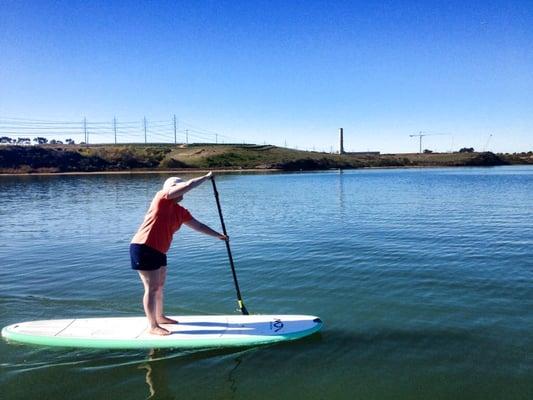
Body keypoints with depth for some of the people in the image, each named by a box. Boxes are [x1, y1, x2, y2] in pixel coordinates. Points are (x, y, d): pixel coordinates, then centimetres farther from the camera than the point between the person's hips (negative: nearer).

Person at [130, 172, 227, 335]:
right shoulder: (162, 198, -12)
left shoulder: (181, 211, 11)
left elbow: (198, 225, 19)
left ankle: (159, 317, 36)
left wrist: (218, 235, 19)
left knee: (159, 286, 20)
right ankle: (153, 326, 3)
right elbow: (189, 185, -18)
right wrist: (206, 177, -6)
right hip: (143, 248, -9)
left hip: (158, 251, 9)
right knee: (152, 288, -5)